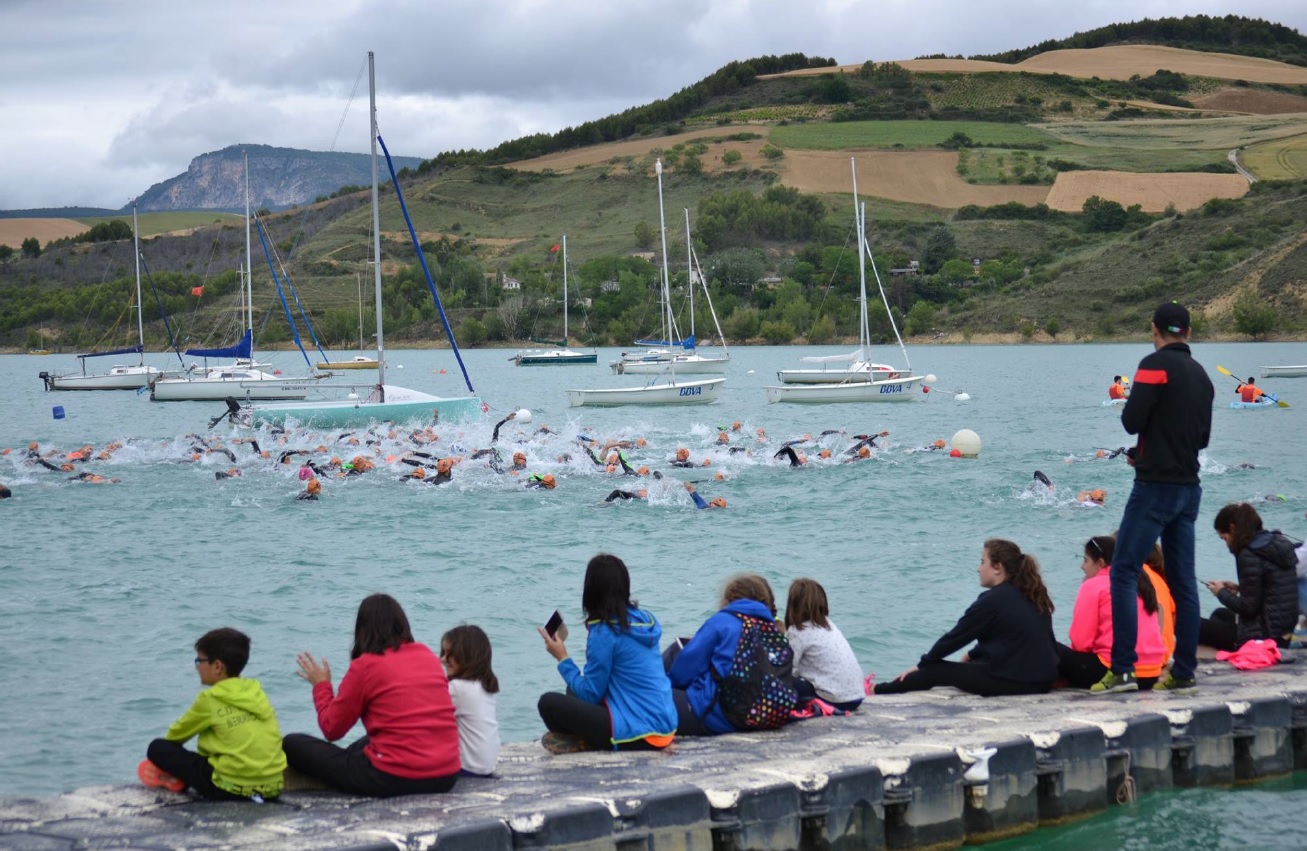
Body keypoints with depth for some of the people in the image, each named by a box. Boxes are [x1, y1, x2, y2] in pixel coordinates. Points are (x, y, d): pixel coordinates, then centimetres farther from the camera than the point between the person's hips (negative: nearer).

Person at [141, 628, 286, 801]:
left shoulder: (210, 698, -4)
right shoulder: (257, 693, 11)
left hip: (233, 789, -6)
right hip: (273, 786, 6)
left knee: (157, 748, 3)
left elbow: (177, 734, 11)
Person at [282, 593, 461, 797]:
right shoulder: (429, 656, 9)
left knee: (292, 745, 6)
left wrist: (321, 686, 17)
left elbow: (332, 729, 1)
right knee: (356, 749, 37)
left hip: (394, 780, -7)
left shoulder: (365, 666, -7)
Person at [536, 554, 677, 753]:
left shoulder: (604, 632, -14)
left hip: (638, 736, -9)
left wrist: (562, 659, 0)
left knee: (549, 703, -7)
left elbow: (590, 694, -9)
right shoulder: (646, 620, 10)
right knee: (575, 692, 24)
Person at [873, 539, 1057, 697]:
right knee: (975, 662, 30)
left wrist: (921, 665, 8)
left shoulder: (992, 600, -12)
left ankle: (876, 692, 19)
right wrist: (971, 655, 29)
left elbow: (955, 636, -4)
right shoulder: (1031, 596, 11)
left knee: (934, 671, 6)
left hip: (1012, 682, -8)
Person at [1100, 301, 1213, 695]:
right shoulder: (1201, 374, 13)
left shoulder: (1156, 364, -10)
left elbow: (1131, 421, -15)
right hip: (1189, 486, 7)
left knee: (1124, 572, -7)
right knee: (1183, 580, 10)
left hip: (1155, 485, -7)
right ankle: (1184, 672, 10)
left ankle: (1123, 669, -15)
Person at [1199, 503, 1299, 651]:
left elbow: (1248, 607, -18)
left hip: (1261, 637, -10)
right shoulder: (1280, 545, 9)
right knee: (1220, 614, 34)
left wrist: (1221, 592, -2)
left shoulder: (1249, 555, -18)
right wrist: (1239, 589, 12)